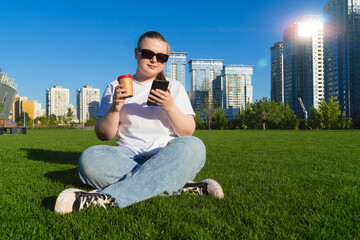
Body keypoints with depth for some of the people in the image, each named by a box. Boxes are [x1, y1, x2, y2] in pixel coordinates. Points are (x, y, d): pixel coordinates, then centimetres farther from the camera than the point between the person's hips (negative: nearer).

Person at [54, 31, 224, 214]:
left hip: (166, 158, 0)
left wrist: (170, 107, -12)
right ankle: (179, 185, -27)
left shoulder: (174, 88, 14)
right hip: (127, 156, 1)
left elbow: (188, 133, 4)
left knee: (193, 146, -32)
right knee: (89, 159, -30)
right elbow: (103, 135, 7)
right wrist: (114, 108, -11)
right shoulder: (115, 88, 14)